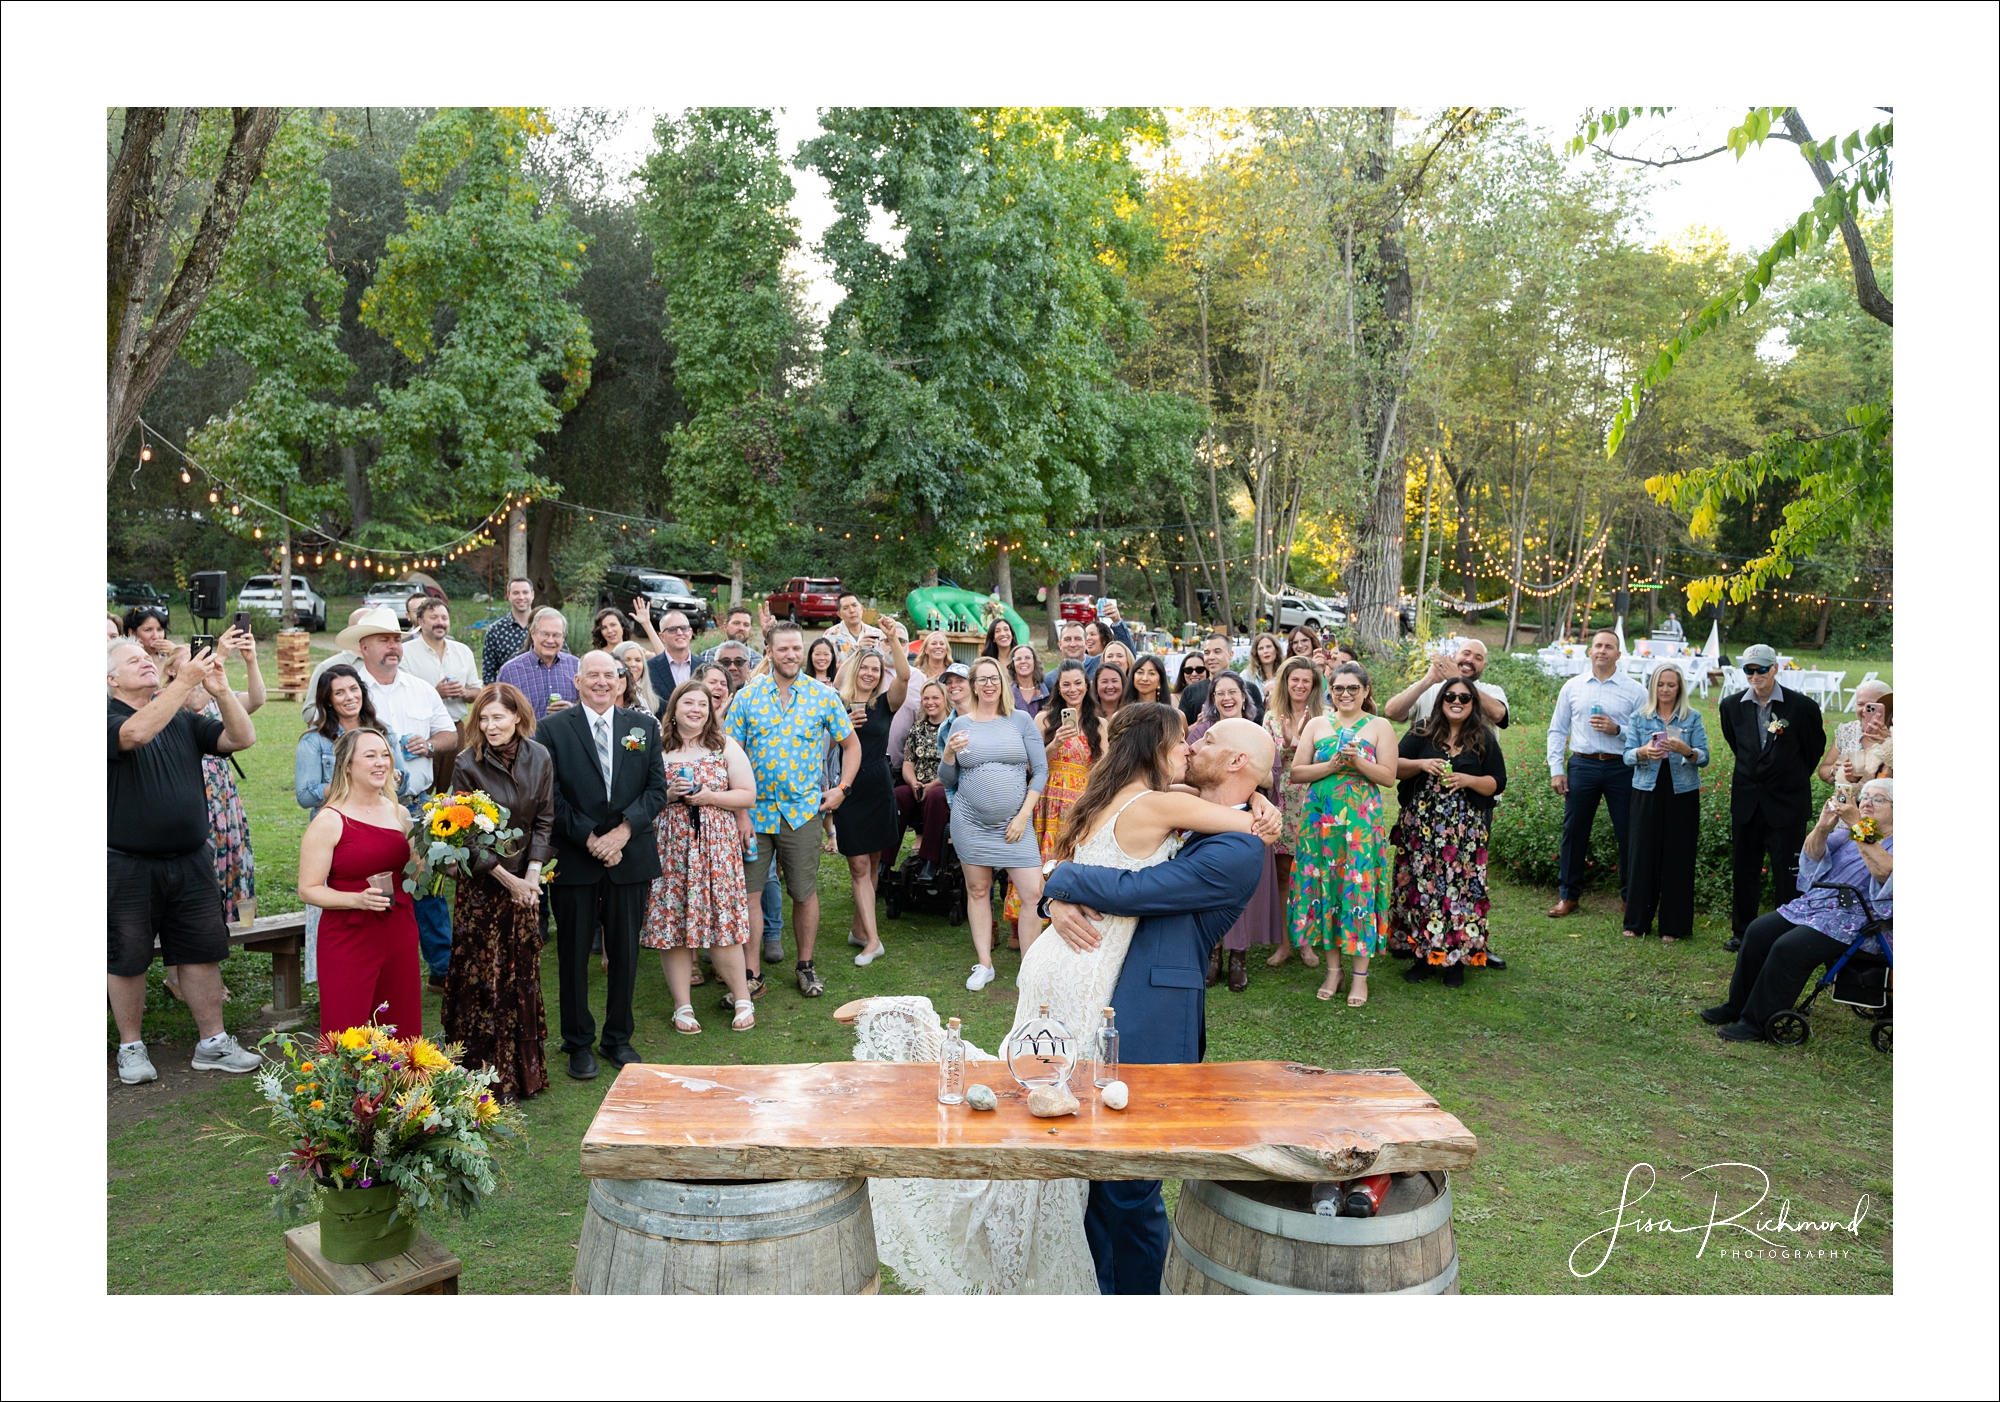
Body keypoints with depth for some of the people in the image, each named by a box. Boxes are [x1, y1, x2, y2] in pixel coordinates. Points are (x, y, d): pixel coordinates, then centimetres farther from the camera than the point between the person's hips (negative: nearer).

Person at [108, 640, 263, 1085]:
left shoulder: (183, 718, 9)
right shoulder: (110, 717, -6)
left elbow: (242, 739, -1)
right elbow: (136, 733, -28)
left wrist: (221, 691, -15)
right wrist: (184, 682, -31)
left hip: (190, 861, 4)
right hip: (128, 866, -4)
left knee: (203, 950, 8)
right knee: (127, 959, 7)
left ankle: (212, 1043, 19)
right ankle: (131, 1047, 24)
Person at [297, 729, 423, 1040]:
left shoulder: (399, 814, 9)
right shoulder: (329, 822, -8)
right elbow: (308, 890, -10)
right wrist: (358, 899, -23)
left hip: (399, 936, 5)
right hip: (350, 941, -5)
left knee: (401, 1033, 8)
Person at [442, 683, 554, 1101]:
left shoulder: (539, 759, -1)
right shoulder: (469, 764, -11)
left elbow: (544, 820, 4)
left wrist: (532, 875, -7)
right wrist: (507, 880, -11)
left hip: (525, 880, 3)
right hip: (481, 880, -3)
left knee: (523, 970, 9)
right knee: (481, 973, -1)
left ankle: (524, 1068, 20)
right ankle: (484, 1071, 9)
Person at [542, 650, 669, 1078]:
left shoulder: (644, 727, 8)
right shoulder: (553, 729, 0)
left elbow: (657, 789, 3)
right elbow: (551, 796, -5)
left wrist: (625, 828, -12)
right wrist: (588, 838, -12)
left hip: (630, 857, 2)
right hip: (574, 860, -2)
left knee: (625, 954, 10)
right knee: (574, 955, 7)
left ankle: (619, 1038, 25)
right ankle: (578, 1044, 20)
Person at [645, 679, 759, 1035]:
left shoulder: (726, 747, 6)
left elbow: (748, 794, 4)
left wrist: (710, 797, -10)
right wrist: (668, 795, -11)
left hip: (715, 845, 0)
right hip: (669, 848, 1)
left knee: (720, 924, -2)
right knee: (672, 924, 1)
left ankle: (743, 999, 13)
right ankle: (683, 1006, 13)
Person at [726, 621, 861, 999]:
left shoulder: (824, 696, 2)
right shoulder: (747, 696, 1)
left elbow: (851, 744, 12)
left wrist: (842, 788, 3)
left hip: (803, 810, 0)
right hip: (754, 810, 1)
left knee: (805, 892, 7)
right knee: (748, 891, 1)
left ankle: (806, 966, 23)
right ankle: (751, 973, 11)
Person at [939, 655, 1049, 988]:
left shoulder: (1021, 721, 1)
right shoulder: (961, 724, 5)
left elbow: (1041, 770, 0)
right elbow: (948, 780, 9)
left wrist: (1024, 815, -7)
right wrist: (948, 754, -12)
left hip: (1014, 822, -1)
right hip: (970, 821, 1)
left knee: (1033, 892, -8)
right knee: (977, 891, 8)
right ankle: (984, 964, 21)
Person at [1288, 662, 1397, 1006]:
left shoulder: (1379, 726, 5)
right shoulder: (1317, 725, 10)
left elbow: (1389, 776, -2)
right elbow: (1296, 773, 4)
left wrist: (1358, 761, -17)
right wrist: (1331, 765, -10)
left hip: (1362, 820, -2)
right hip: (1319, 819, 3)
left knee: (1359, 889, -3)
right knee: (1323, 887, 4)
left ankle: (1360, 974, 7)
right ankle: (1332, 968, 16)